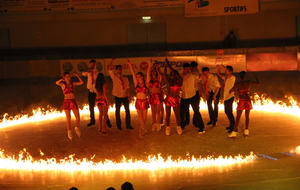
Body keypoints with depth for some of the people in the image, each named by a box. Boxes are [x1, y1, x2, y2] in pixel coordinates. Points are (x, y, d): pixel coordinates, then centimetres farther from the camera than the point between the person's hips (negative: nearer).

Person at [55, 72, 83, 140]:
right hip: (66, 102, -3)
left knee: (78, 117, -2)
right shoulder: (63, 84, -1)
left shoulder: (73, 83, 9)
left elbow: (81, 82, 5)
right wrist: (62, 79, -31)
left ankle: (77, 128, 23)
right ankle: (69, 132, 13)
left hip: (73, 101, 3)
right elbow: (56, 83, -20)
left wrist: (77, 76, 2)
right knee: (68, 118, 1)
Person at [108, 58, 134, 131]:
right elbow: (110, 69, -11)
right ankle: (119, 126, 11)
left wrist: (129, 95, -1)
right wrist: (112, 61, -20)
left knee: (127, 110, 2)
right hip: (117, 96, -3)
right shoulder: (114, 76, 2)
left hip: (125, 96, 3)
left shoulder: (125, 78, 11)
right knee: (117, 111, 3)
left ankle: (128, 125, 9)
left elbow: (127, 87, 7)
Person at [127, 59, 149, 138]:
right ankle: (144, 130, 11)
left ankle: (142, 129, 18)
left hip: (144, 101, -2)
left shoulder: (146, 83, 0)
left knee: (144, 117, 5)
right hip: (138, 101, 2)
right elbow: (133, 74, 0)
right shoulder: (136, 84, 5)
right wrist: (130, 65, -3)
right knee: (140, 117, 2)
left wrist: (149, 64, -11)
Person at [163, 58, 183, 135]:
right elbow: (165, 74, -7)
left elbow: (175, 73, -15)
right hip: (168, 99, 2)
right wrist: (165, 66, -20)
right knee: (168, 114, 4)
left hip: (176, 100, -2)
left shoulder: (179, 81, -1)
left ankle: (178, 127, 20)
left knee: (177, 115, 2)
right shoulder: (170, 82, 6)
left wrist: (169, 66, -19)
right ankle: (167, 128, 13)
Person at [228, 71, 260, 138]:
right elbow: (258, 83, 12)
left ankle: (234, 132, -4)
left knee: (238, 117, -1)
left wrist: (235, 90, 18)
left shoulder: (237, 84, -7)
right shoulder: (248, 82, 0)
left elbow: (230, 91, -3)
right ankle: (246, 130, 9)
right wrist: (254, 76, 24)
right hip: (248, 101, 2)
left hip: (241, 101, -2)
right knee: (247, 116, 14)